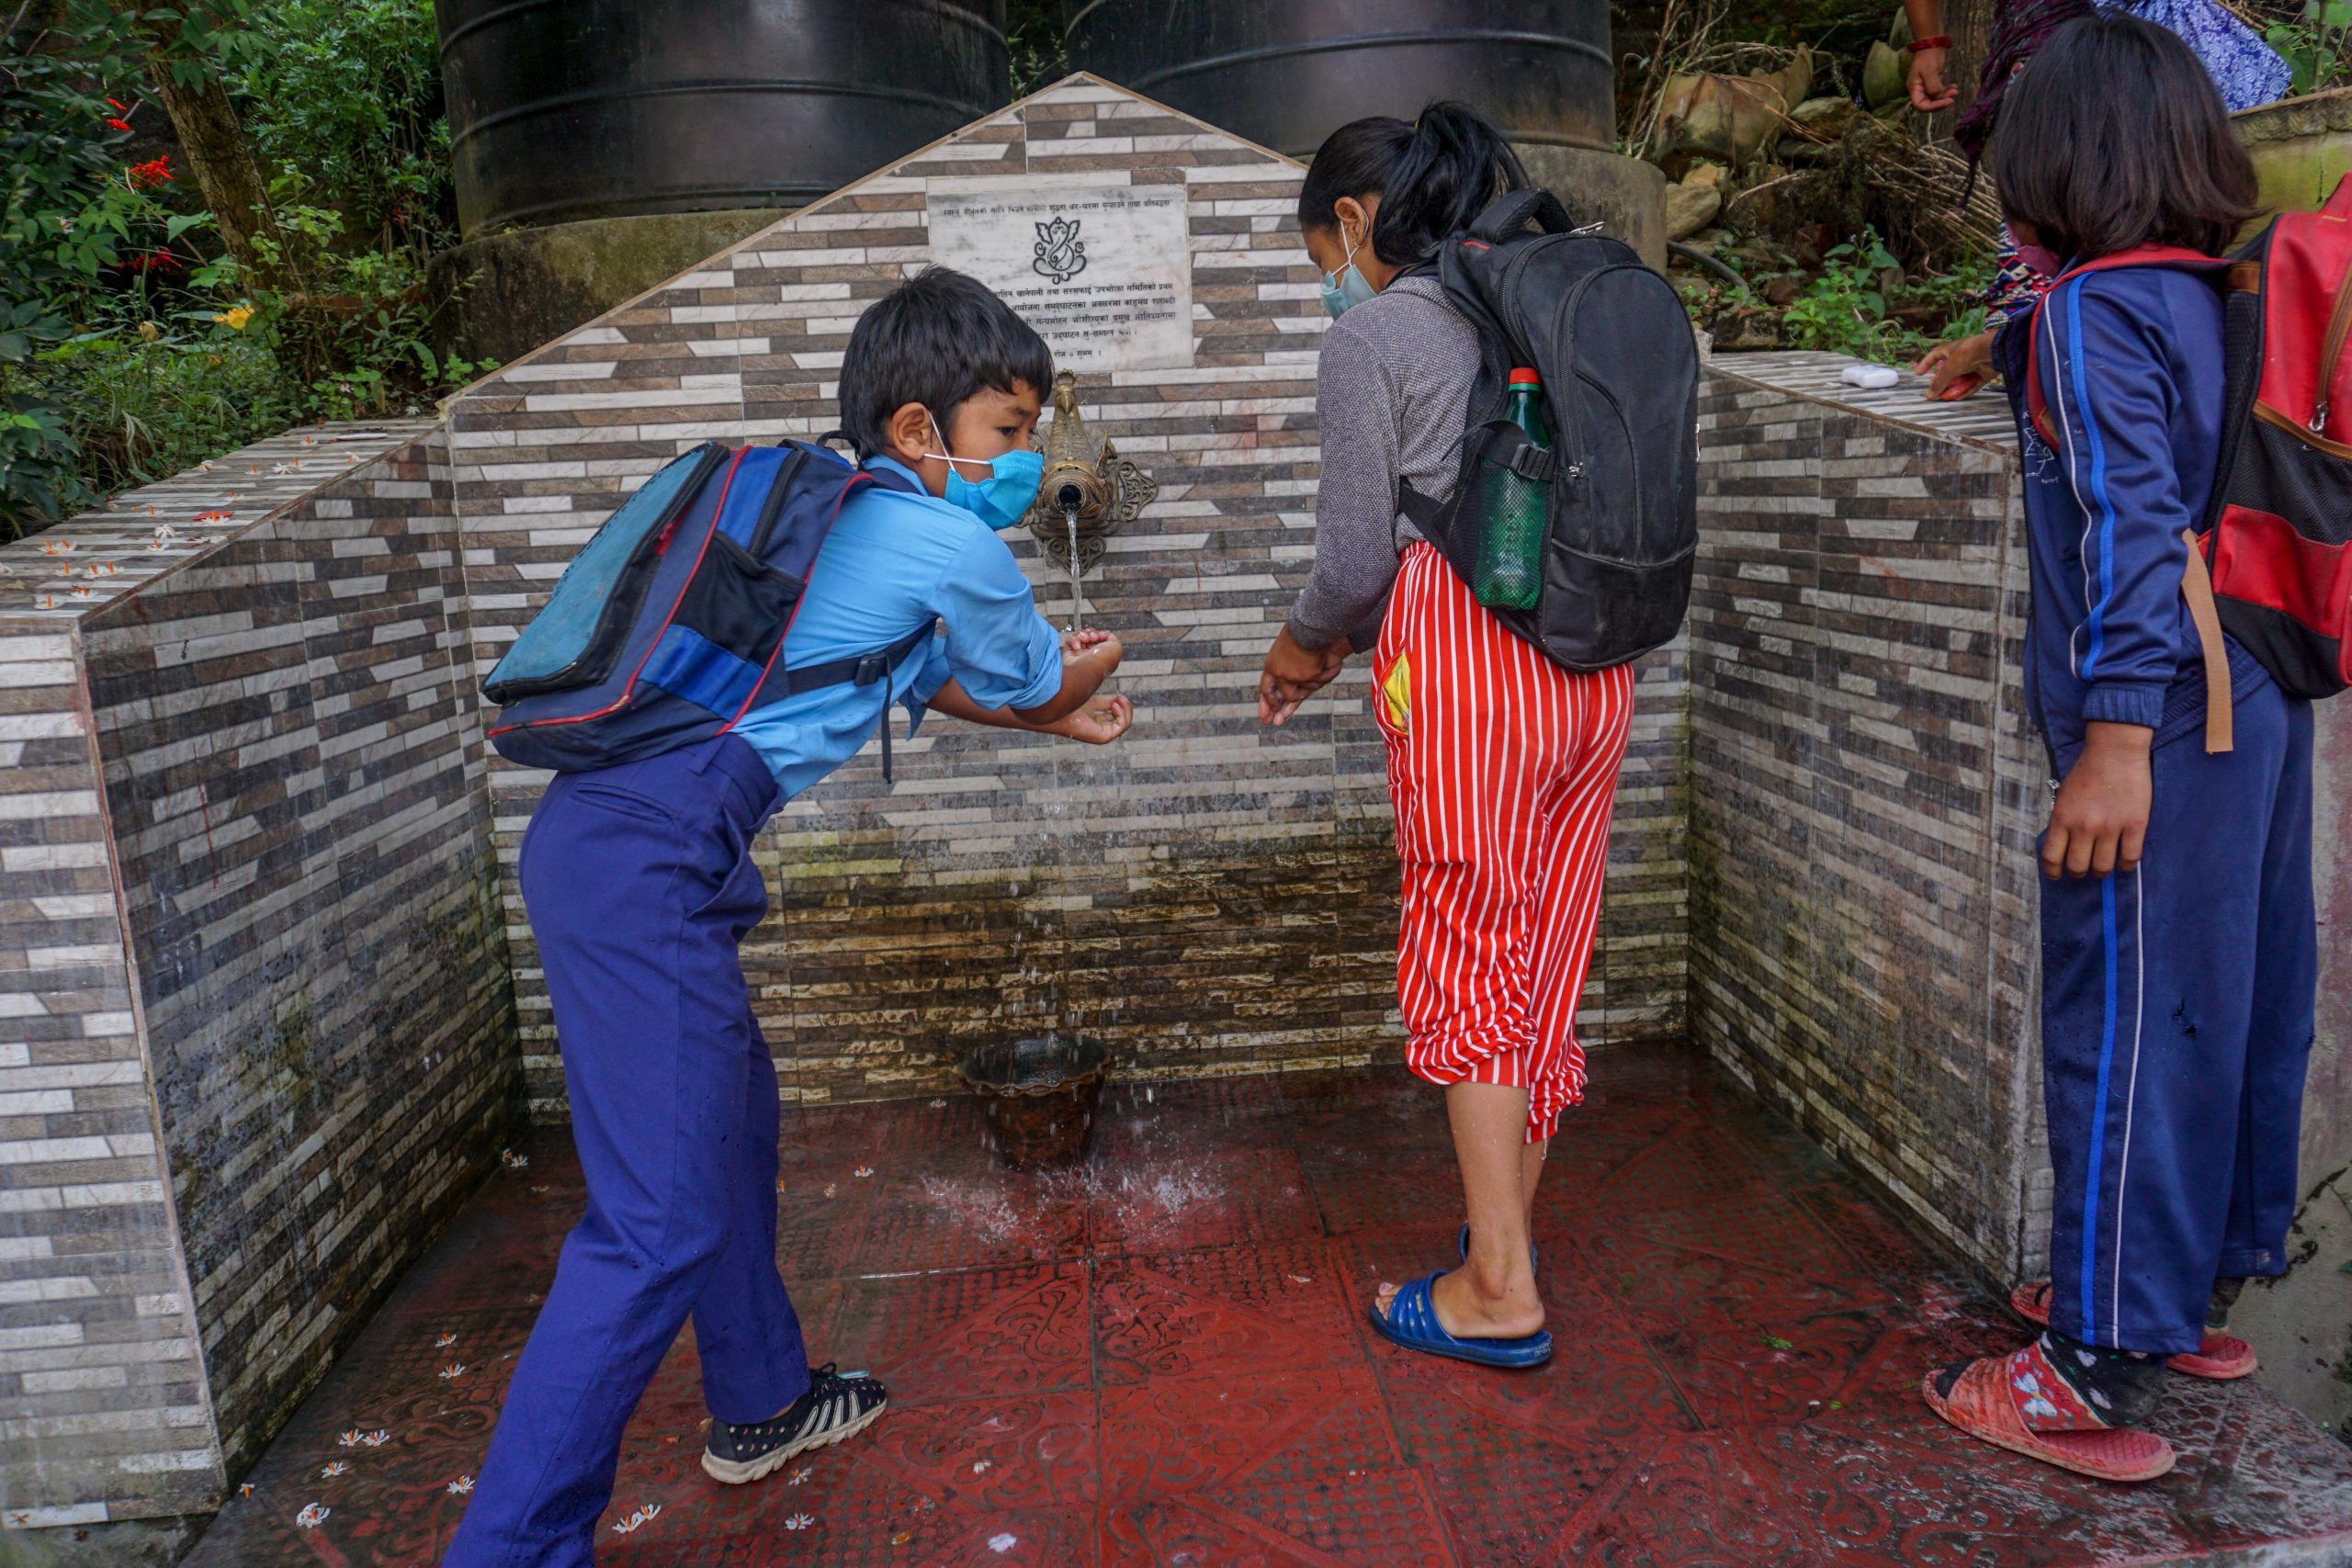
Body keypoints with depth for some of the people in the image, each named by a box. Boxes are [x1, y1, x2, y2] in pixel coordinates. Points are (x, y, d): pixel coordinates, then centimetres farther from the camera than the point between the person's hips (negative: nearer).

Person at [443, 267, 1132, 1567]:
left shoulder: (852, 519, 21)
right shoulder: (956, 548, -6)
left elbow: (926, 680, 37)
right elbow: (1042, 683, 13)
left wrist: (1049, 713, 42)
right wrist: (1091, 665, 34)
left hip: (603, 829, 10)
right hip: (648, 860, -10)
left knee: (730, 1118, 22)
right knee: (661, 1225, -8)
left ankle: (761, 1405, 40)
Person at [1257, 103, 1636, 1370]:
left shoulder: (1370, 335, -2)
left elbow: (1359, 557, -6)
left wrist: (1301, 647, 15)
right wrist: (1350, 642, 23)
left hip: (1464, 651, -7)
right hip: (1595, 655, 7)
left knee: (1465, 956, 2)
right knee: (1545, 952, 13)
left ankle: (1499, 1291, 8)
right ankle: (1507, 1224, 28)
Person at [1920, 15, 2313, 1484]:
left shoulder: (2094, 314, -11)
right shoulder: (2227, 302, 11)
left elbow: (2130, 532, -20)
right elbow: (2220, 497, 17)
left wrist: (2117, 739, -22)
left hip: (2162, 718, -9)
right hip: (2262, 702, 9)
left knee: (2125, 1016, -4)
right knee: (2239, 995, 16)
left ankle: (2102, 1372, 5)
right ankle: (2204, 1279, 32)